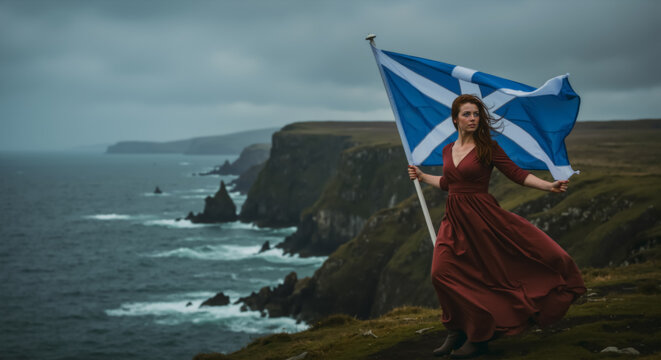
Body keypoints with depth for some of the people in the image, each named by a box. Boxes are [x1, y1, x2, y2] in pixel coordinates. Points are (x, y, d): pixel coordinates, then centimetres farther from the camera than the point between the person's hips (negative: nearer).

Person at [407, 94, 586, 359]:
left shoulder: (488, 148, -6)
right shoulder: (448, 151, 9)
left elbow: (516, 174, -7)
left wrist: (549, 186, -18)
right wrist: (422, 176, 37)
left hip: (481, 217, -5)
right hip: (454, 220, 5)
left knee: (484, 276, -2)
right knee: (442, 272, -5)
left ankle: (478, 338, 12)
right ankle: (457, 332, 12)